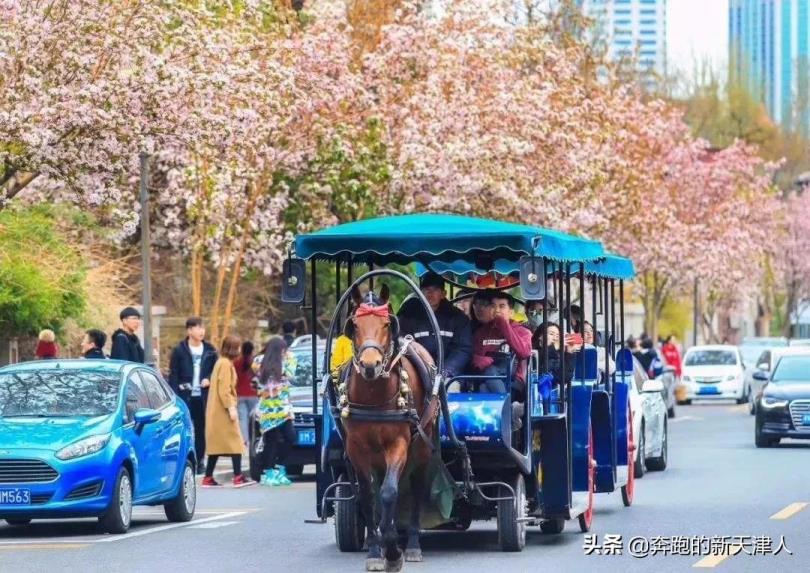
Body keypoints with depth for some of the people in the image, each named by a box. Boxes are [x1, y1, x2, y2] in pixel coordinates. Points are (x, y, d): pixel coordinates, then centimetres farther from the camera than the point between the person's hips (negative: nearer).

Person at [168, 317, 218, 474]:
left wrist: (209, 379, -5)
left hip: (203, 396, 3)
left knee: (201, 430, 5)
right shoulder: (179, 350, 0)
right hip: (185, 396, -3)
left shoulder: (210, 350, 9)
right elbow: (173, 375, -1)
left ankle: (199, 461, 14)